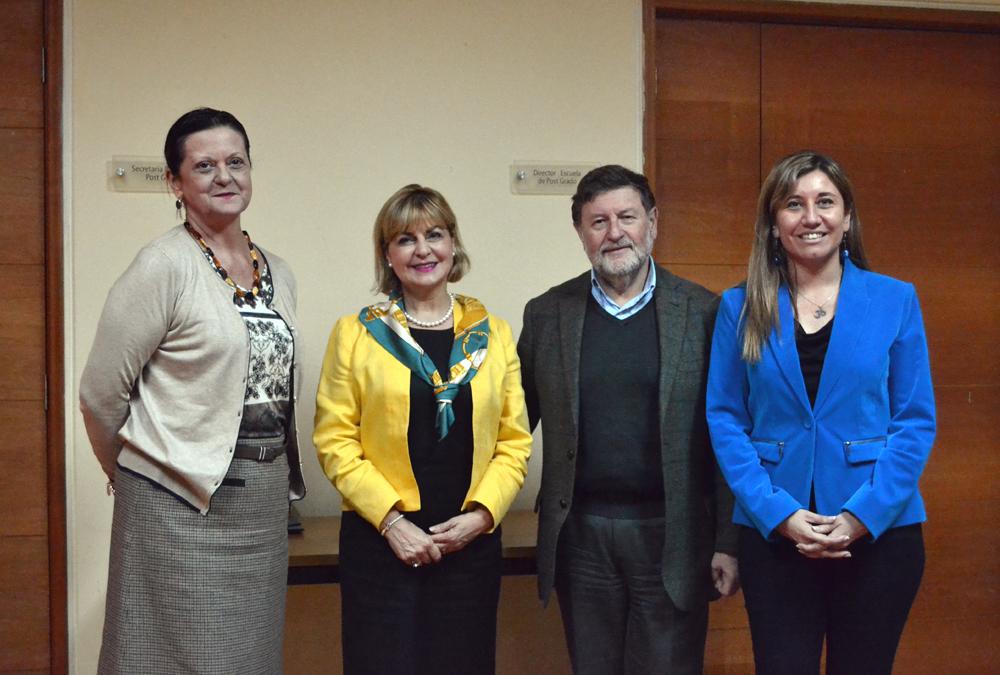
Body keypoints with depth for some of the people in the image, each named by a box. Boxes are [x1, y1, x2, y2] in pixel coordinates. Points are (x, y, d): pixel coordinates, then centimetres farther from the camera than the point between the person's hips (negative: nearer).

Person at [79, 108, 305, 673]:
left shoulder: (279, 273, 9)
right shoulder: (164, 266, -11)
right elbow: (101, 396, -8)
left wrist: (278, 478, 14)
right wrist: (135, 476, 5)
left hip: (267, 503, 6)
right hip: (184, 505, -6)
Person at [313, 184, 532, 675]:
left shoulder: (493, 334, 8)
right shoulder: (355, 334, 1)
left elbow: (515, 441, 7)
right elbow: (334, 441, -3)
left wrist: (481, 513, -7)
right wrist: (391, 520, -11)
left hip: (471, 542, 2)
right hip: (379, 543, -2)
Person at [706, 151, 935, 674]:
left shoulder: (895, 301, 1)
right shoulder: (741, 308, 3)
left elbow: (916, 420, -1)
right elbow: (724, 419, 1)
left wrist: (862, 516, -12)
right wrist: (779, 513, -12)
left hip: (878, 532, 0)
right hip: (773, 533, 0)